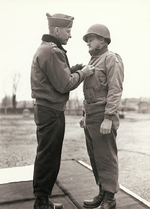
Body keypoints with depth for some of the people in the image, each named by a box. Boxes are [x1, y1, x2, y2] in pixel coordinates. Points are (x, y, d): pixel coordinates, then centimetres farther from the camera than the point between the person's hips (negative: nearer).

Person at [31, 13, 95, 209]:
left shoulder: (45, 48, 19)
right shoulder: (53, 51, -15)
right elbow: (64, 85, -17)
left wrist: (78, 67, 6)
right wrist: (82, 73, -4)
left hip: (46, 109, 11)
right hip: (51, 111, -11)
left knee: (47, 156, 16)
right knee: (48, 157, -1)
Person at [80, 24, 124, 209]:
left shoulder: (112, 59, -7)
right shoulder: (93, 62, 20)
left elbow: (115, 90, -16)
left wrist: (108, 118, -22)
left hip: (103, 117, -9)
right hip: (90, 119, 9)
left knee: (106, 159, -3)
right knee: (95, 158, 11)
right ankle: (102, 193, 22)